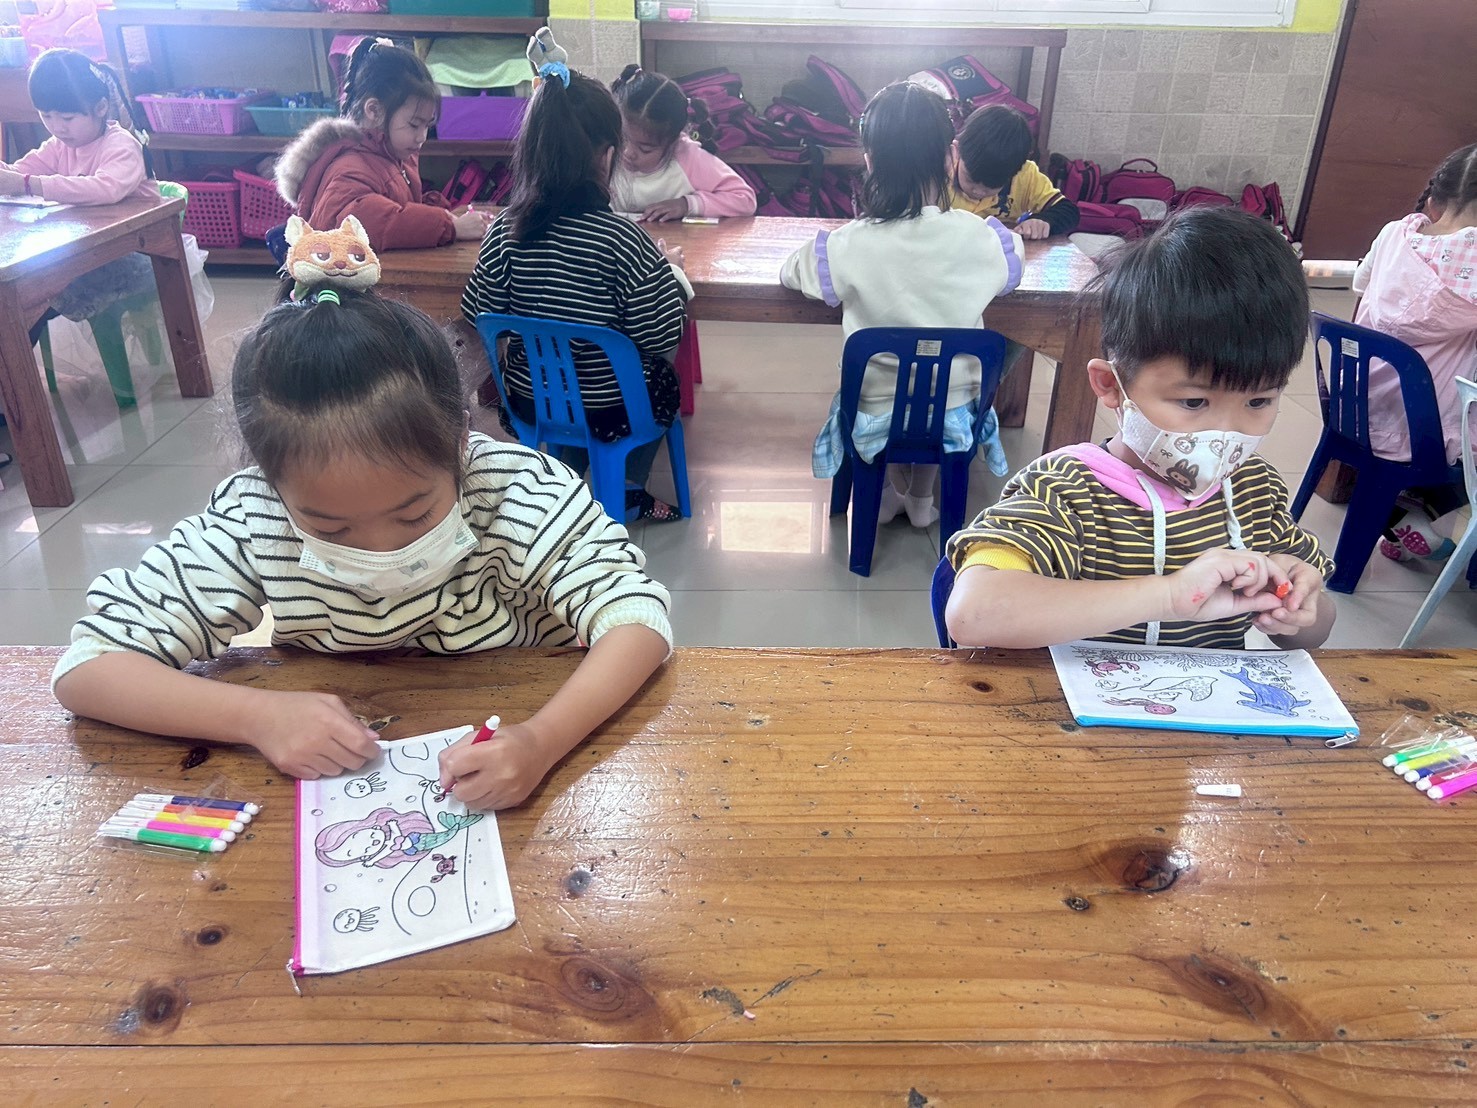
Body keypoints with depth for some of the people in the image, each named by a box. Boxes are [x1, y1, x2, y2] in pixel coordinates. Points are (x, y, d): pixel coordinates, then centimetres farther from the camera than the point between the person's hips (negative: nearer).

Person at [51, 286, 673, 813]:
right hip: (338, 786, 1)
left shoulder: (514, 491, -22)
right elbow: (85, 667, -13)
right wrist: (256, 715, -28)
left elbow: (637, 615, -23)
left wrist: (544, 740, -39)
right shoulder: (249, 523, -18)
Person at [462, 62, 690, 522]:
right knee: (664, 375, 30)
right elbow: (662, 338, -18)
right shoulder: (624, 240, -25)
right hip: (612, 411, -3)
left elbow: (477, 315, -5)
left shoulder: (506, 230, -15)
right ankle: (628, 489, 35)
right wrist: (672, 274, -2)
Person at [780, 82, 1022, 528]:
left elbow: (790, 272, -2)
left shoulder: (848, 247, -21)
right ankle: (922, 498, 47)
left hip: (875, 422, -1)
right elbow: (1013, 257, 7)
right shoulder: (978, 237, -16)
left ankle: (893, 490, 43)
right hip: (955, 421, 1)